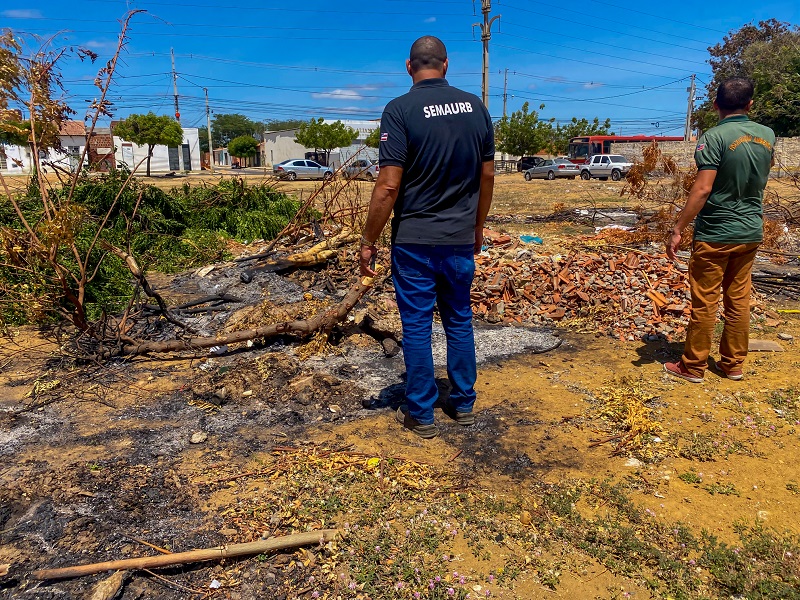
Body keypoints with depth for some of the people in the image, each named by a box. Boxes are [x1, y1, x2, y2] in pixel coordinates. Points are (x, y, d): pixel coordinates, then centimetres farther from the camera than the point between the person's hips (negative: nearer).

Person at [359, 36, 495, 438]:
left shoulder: (400, 110, -12)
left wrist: (368, 241, -8)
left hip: (415, 239, -4)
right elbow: (487, 176, 8)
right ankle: (463, 404, 28)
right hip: (461, 238, 5)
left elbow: (388, 186, -17)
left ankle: (420, 414, 17)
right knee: (460, 320, 16)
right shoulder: (476, 107, 3)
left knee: (417, 326, 6)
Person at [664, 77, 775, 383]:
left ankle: (693, 366, 12)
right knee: (739, 299, 14)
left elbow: (702, 189, -22)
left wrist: (677, 229, -19)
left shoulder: (715, 137, -15)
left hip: (715, 234, -6)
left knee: (704, 302, 2)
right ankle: (733, 363, 24)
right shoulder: (767, 135, 5)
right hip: (751, 232, 6)